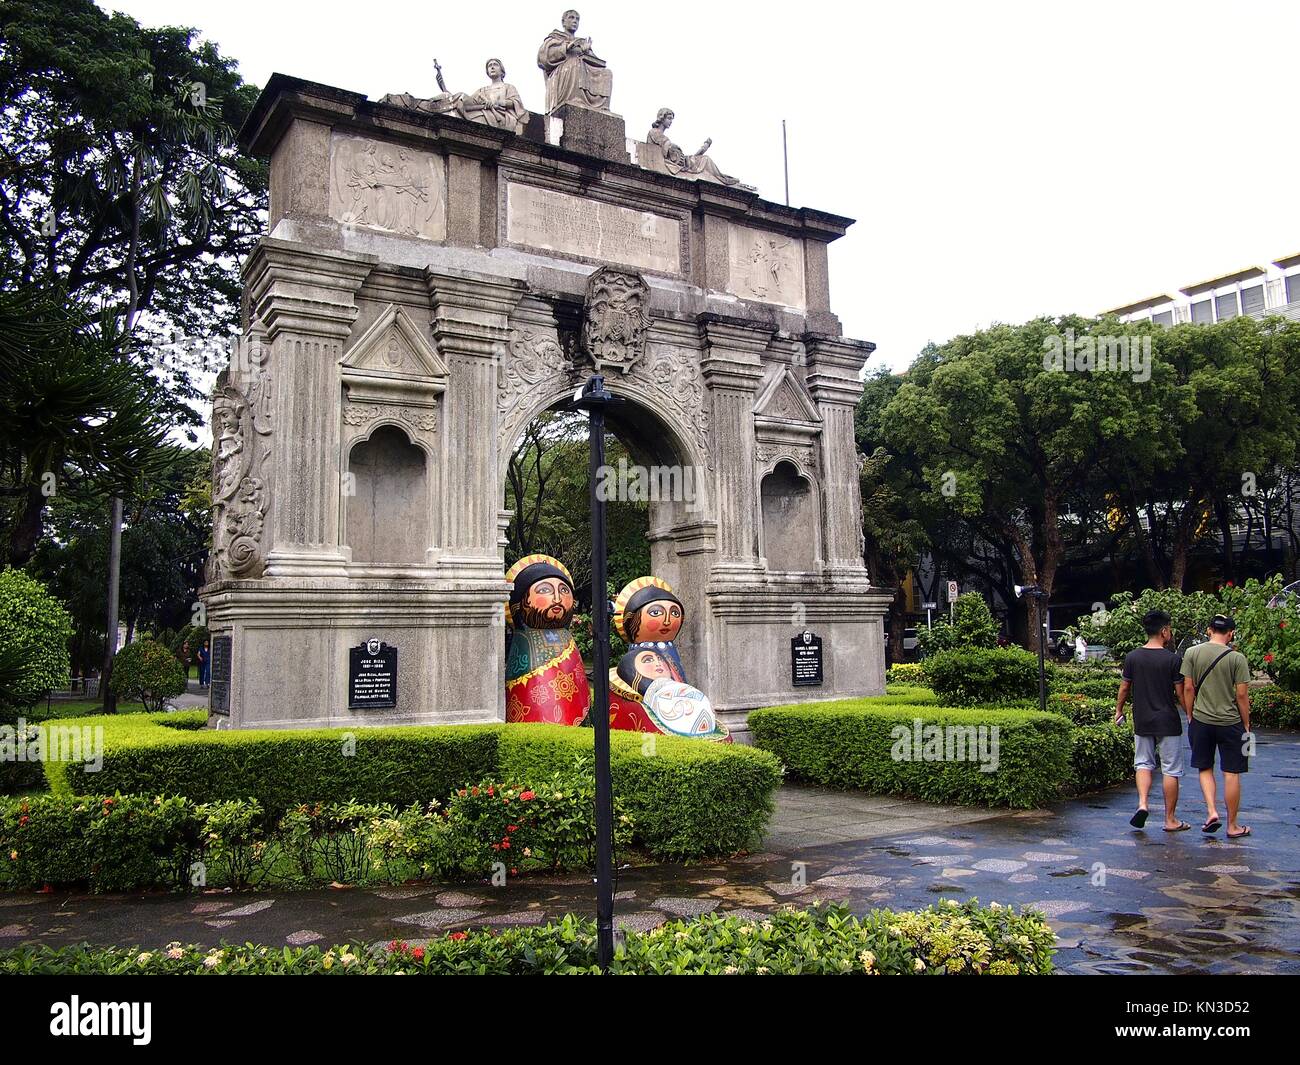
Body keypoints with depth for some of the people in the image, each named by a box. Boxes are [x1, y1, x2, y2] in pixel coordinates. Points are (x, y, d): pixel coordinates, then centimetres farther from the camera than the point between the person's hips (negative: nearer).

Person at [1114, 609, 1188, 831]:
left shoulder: (1132, 657, -1)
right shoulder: (1173, 659, -11)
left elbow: (1124, 688, 5)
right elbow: (1180, 694, -7)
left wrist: (1119, 710, 20)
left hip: (1142, 721, 3)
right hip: (1168, 722, -3)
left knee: (1143, 763, 15)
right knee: (1170, 770, 6)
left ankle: (1142, 803, -7)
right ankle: (1170, 820, 12)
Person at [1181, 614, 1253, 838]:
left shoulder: (1192, 653, -2)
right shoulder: (1237, 658, -7)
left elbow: (1188, 688, -1)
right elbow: (1242, 695, -6)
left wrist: (1190, 717, 9)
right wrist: (1246, 725, 5)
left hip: (1201, 721, 2)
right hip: (1230, 722, -2)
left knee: (1205, 769, 16)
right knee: (1231, 773, 6)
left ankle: (1211, 811, -1)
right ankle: (1232, 826, 14)